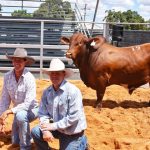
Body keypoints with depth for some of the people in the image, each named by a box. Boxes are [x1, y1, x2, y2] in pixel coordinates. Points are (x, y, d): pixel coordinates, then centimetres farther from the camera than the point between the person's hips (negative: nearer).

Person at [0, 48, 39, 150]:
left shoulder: (29, 78, -26)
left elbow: (28, 103, -28)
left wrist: (9, 111, -30)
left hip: (31, 109, -5)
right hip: (19, 110, 5)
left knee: (20, 115, -39)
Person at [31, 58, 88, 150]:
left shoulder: (73, 91, -24)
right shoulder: (47, 92, -6)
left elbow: (74, 117, -26)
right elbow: (43, 113, -4)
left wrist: (54, 126, -23)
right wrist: (45, 130, -21)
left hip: (73, 133, -5)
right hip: (58, 129, 5)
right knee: (35, 132, -9)